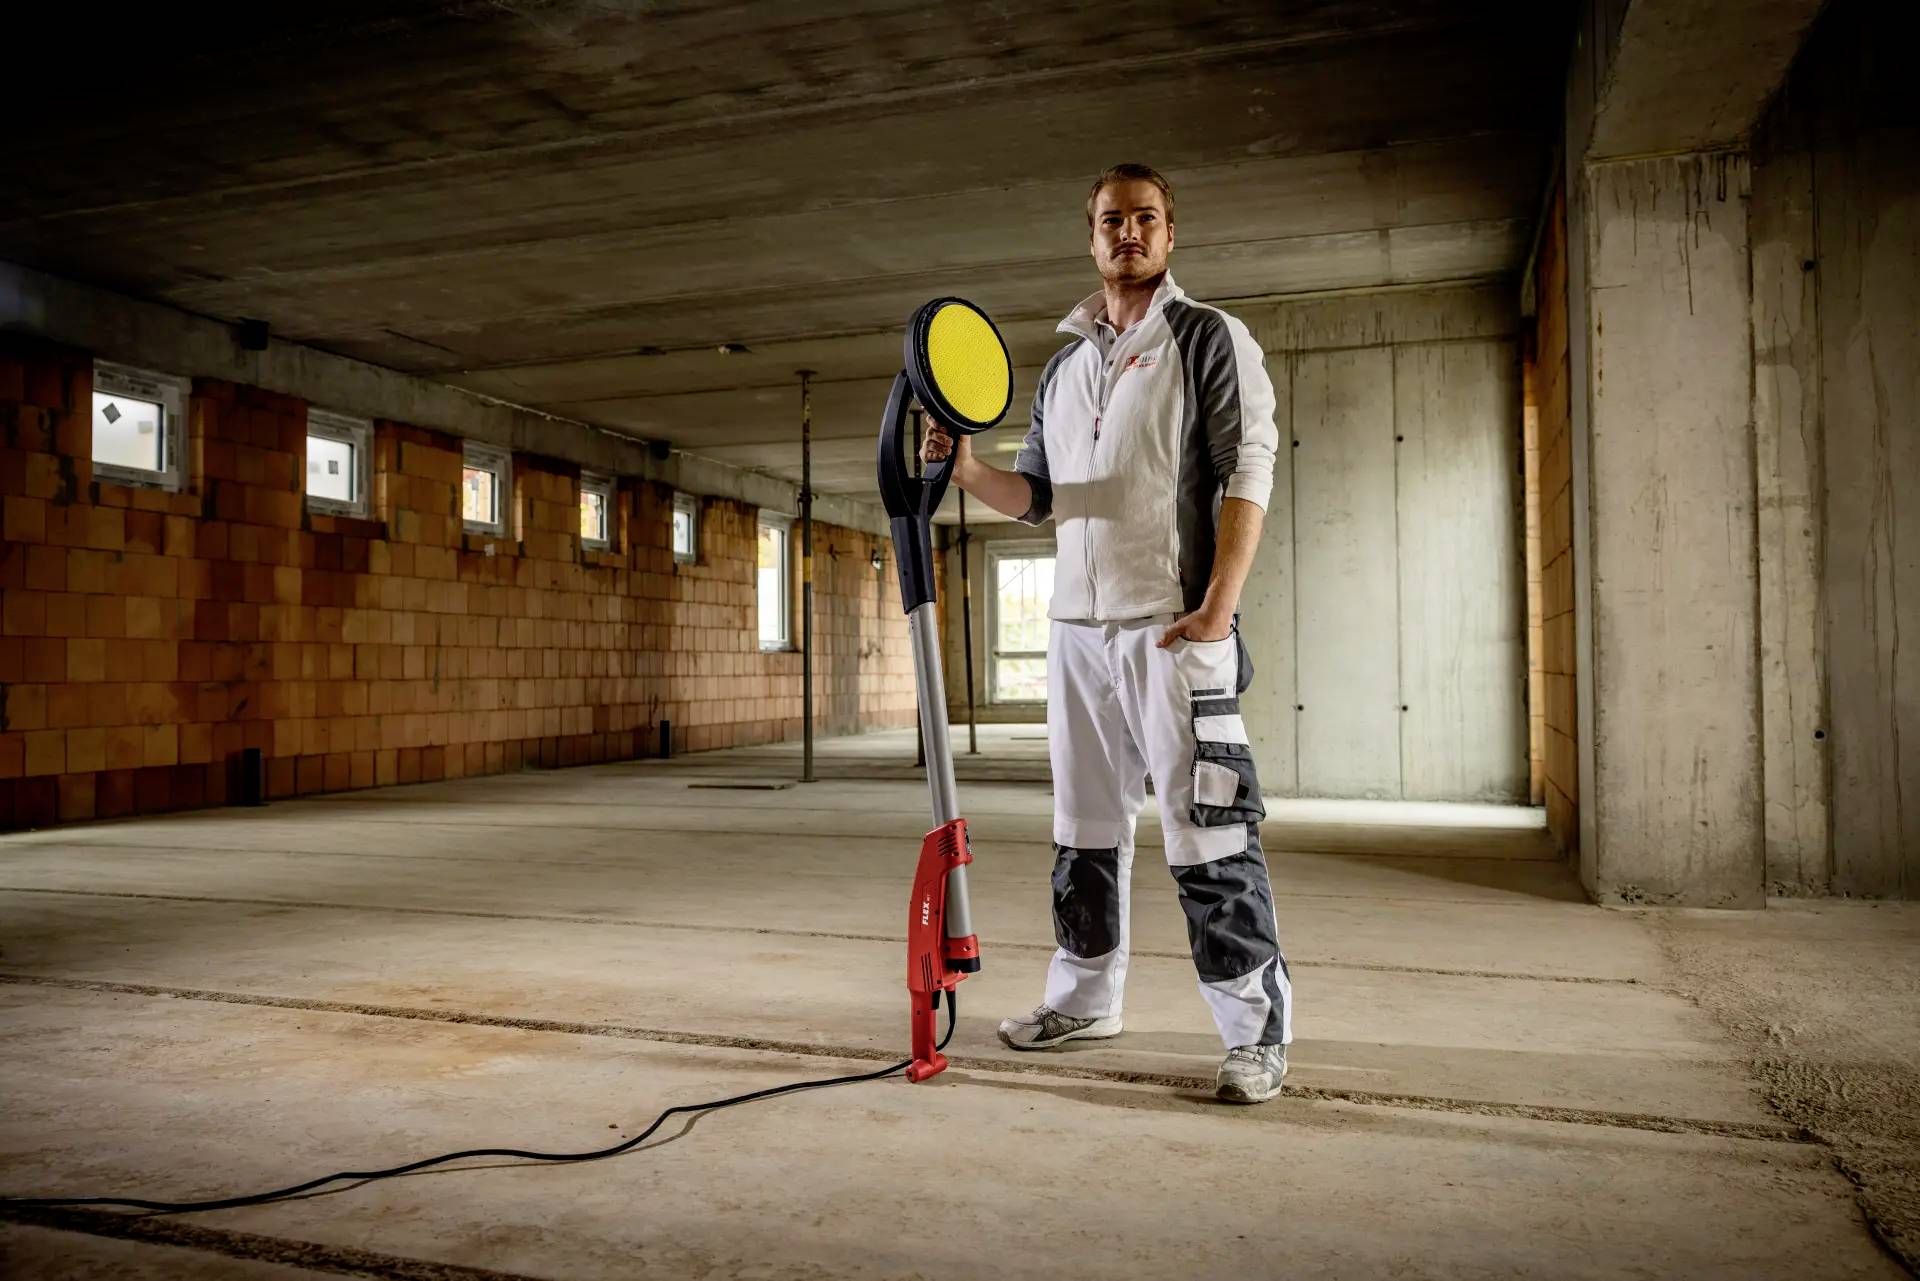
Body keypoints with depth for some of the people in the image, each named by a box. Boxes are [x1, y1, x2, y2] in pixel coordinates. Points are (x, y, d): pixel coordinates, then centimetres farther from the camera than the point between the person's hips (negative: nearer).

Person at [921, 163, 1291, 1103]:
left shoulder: (1210, 339, 3)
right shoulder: (1062, 368, 20)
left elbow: (1248, 476, -7)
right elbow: (1036, 494, 20)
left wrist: (1218, 605, -18)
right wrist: (966, 469, -1)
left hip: (1174, 629, -6)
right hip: (1076, 629, 6)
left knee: (1207, 833, -7)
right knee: (1084, 830, 13)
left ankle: (1257, 1033, 3)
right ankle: (1084, 997, 26)